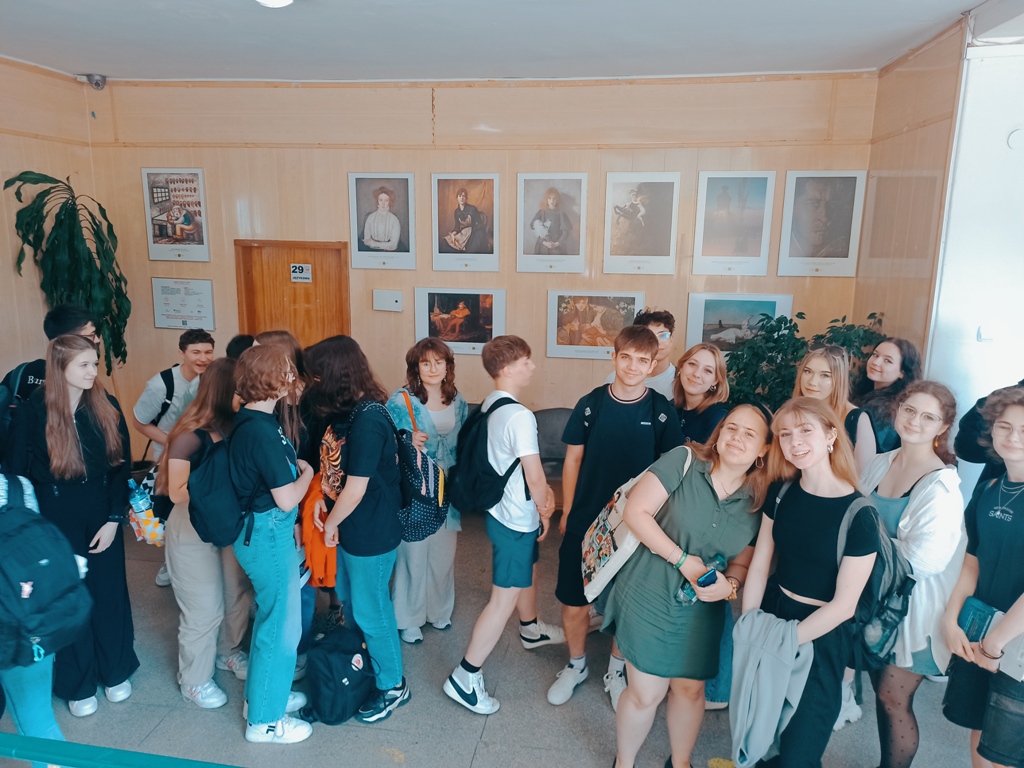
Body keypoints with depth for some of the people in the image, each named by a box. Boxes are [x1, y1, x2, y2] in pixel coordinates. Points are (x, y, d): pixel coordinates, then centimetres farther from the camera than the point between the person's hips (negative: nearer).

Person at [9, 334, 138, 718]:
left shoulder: (106, 408, -5)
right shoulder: (31, 412, -11)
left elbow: (122, 466, -2)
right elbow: (19, 474, -5)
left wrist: (114, 518, -7)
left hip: (102, 516, 2)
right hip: (56, 520, -2)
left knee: (109, 593, 12)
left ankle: (116, 671, 34)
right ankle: (77, 683, 30)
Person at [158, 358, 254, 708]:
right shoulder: (190, 436, -21)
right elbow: (177, 492, -20)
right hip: (193, 530, -5)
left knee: (238, 595, 17)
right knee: (205, 609, 5)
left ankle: (228, 652, 44)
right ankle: (194, 680, 28)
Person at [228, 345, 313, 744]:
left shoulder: (249, 421, 4)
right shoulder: (262, 430, -26)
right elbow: (287, 499, -22)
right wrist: (307, 472, -5)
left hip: (261, 530, 9)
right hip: (269, 535, -9)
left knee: (269, 618, 24)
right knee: (282, 626, 6)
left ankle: (264, 694, 41)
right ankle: (265, 720, 23)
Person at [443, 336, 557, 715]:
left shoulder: (489, 405, 1)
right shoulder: (520, 416, -27)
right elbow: (534, 476, -22)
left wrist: (543, 491, 4)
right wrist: (545, 514, -5)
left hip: (503, 510, 10)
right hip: (517, 520, -10)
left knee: (526, 572, 30)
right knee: (504, 599, 0)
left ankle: (531, 628, 55)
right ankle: (465, 677, 10)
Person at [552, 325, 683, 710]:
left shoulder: (661, 411, -6)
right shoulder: (591, 404, -5)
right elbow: (572, 459, 2)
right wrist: (566, 513, 4)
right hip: (585, 521, 1)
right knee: (574, 603, 8)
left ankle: (617, 671, 38)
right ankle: (576, 665, 35)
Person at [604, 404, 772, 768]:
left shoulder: (760, 502, -3)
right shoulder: (685, 460, -16)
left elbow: (741, 563, 7)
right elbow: (636, 512, -19)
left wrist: (729, 585, -15)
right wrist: (683, 560, -21)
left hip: (702, 610, 4)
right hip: (648, 597, -3)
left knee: (690, 688, 18)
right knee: (646, 692, 6)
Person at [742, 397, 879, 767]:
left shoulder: (858, 515, -19)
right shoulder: (782, 493, -3)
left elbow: (843, 604, -16)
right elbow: (760, 564, -1)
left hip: (821, 634, -4)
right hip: (772, 611, 5)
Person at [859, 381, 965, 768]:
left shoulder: (942, 486, -18)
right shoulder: (878, 464, 1)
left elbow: (927, 559, -25)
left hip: (911, 608, -6)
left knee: (894, 699, 4)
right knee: (881, 689, 18)